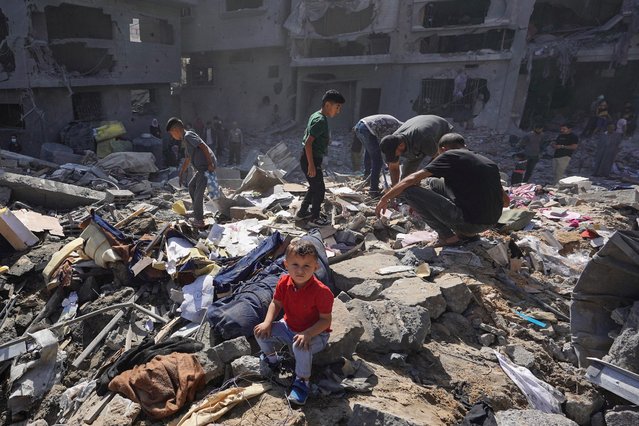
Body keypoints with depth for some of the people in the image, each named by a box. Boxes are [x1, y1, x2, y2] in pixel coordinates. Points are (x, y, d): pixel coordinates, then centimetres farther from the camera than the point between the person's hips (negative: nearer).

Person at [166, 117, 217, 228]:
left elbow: (203, 146, -20)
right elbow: (187, 159, 30)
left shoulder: (188, 136, -10)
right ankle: (197, 214, 28)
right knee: (191, 186, 22)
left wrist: (210, 163, -23)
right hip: (202, 168, 11)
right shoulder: (185, 140, 21)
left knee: (198, 192, -7)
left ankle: (199, 220, 2)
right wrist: (181, 173, 32)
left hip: (207, 166, -11)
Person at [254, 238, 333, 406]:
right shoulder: (284, 282, -13)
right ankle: (272, 358, 24)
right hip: (289, 327, 6)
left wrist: (307, 334, -36)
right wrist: (267, 322, -14)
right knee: (260, 331, -6)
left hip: (315, 333, -6)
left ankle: (302, 381, -8)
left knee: (301, 346, -36)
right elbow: (276, 303, 2)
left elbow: (326, 320, -23)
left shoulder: (321, 291, -30)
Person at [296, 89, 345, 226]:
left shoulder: (315, 116, 10)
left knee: (314, 187, 21)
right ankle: (314, 218, 14)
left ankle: (302, 212, 32)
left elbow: (306, 133, 22)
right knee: (319, 189, 2)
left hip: (309, 158, 10)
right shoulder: (321, 121, -20)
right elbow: (308, 143, -25)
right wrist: (311, 165, -24)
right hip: (311, 160, -10)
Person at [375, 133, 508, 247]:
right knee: (432, 182, 21)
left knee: (409, 190, -5)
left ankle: (448, 237, -1)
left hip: (470, 221, -8)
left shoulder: (449, 155, -2)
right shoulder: (489, 163, 16)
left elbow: (412, 179, -5)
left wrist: (384, 199, 4)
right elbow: (505, 201, 19)